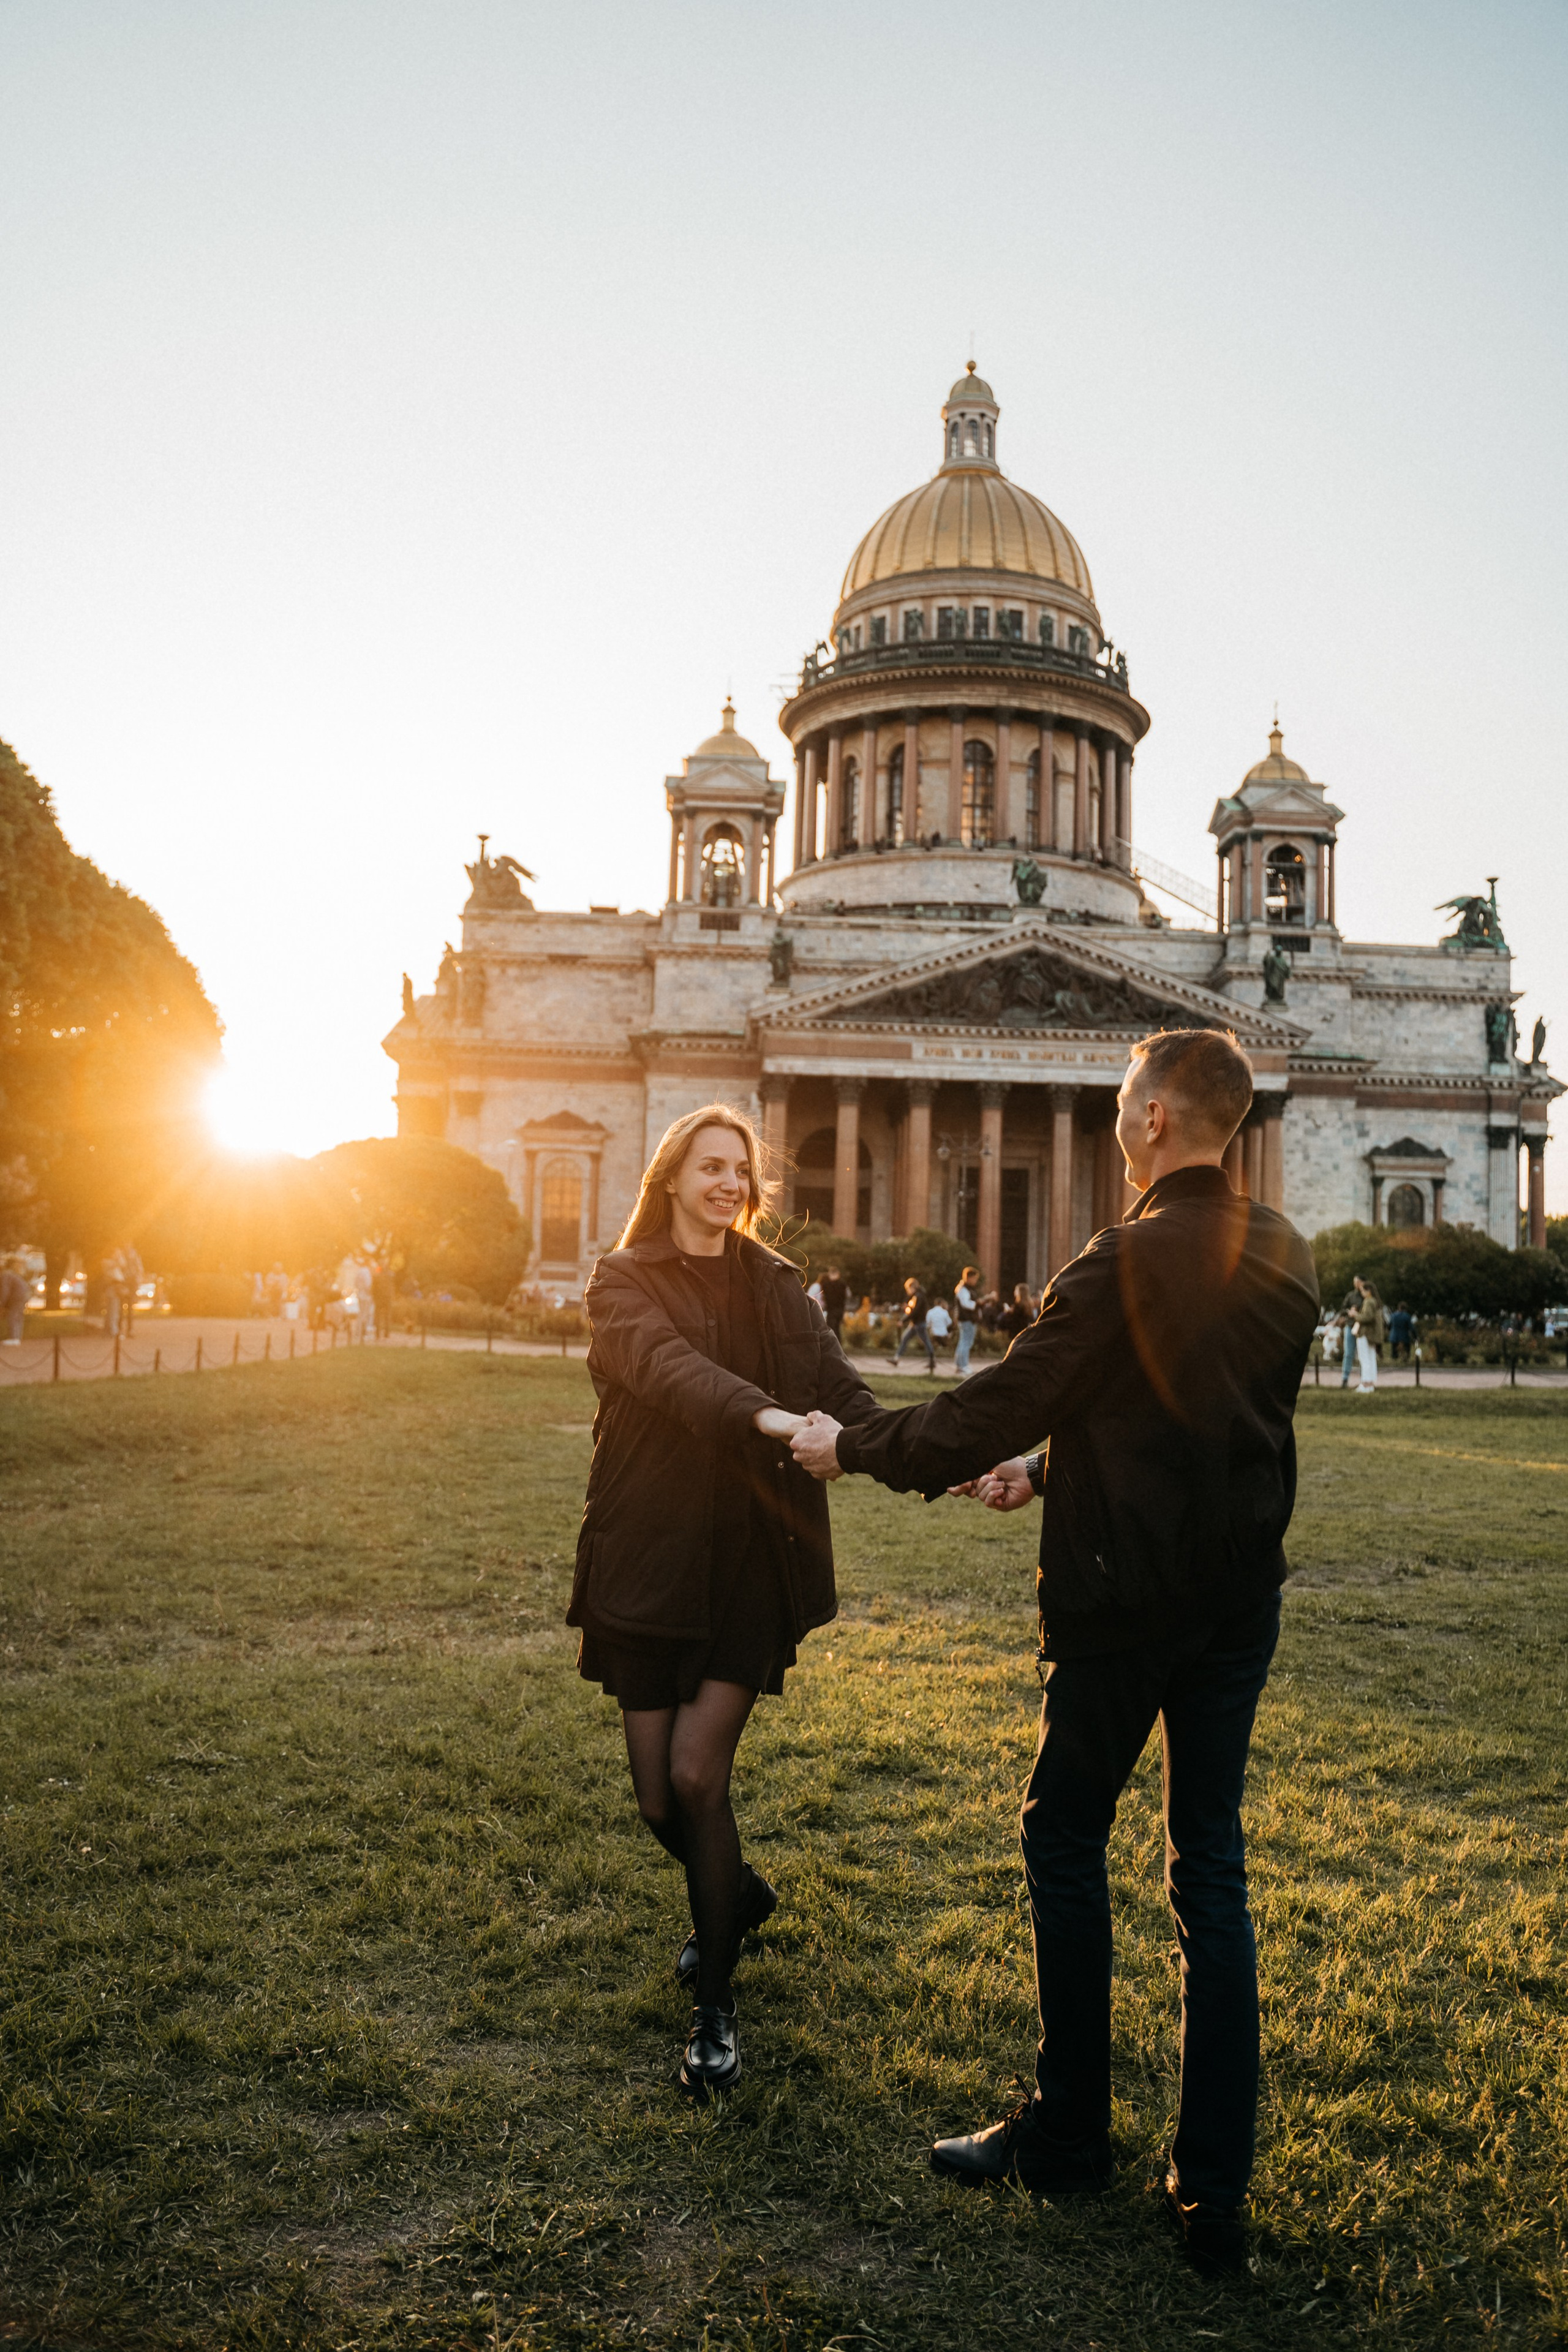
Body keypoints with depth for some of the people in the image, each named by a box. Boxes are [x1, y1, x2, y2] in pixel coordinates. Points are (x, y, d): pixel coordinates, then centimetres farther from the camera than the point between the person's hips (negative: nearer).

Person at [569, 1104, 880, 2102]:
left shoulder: (775, 1286, 5)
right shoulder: (625, 1283, -2)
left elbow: (842, 1388, -10)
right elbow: (669, 1366, -24)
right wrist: (764, 1416, -43)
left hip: (752, 1565, 0)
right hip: (649, 1560, 0)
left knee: (697, 1774, -6)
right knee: (658, 1796, 8)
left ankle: (717, 2003, 15)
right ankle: (739, 1896, 42)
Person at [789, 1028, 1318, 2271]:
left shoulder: (1126, 1263, -20)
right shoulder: (1284, 1256, 4)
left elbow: (1003, 1403, -16)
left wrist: (854, 1446, -2)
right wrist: (1048, 1472, 16)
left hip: (1124, 1601, -6)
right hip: (1241, 1600, 7)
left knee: (1067, 1845, 12)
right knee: (1212, 1868, 13)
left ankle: (1069, 2133, 26)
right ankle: (1215, 2190, 19)